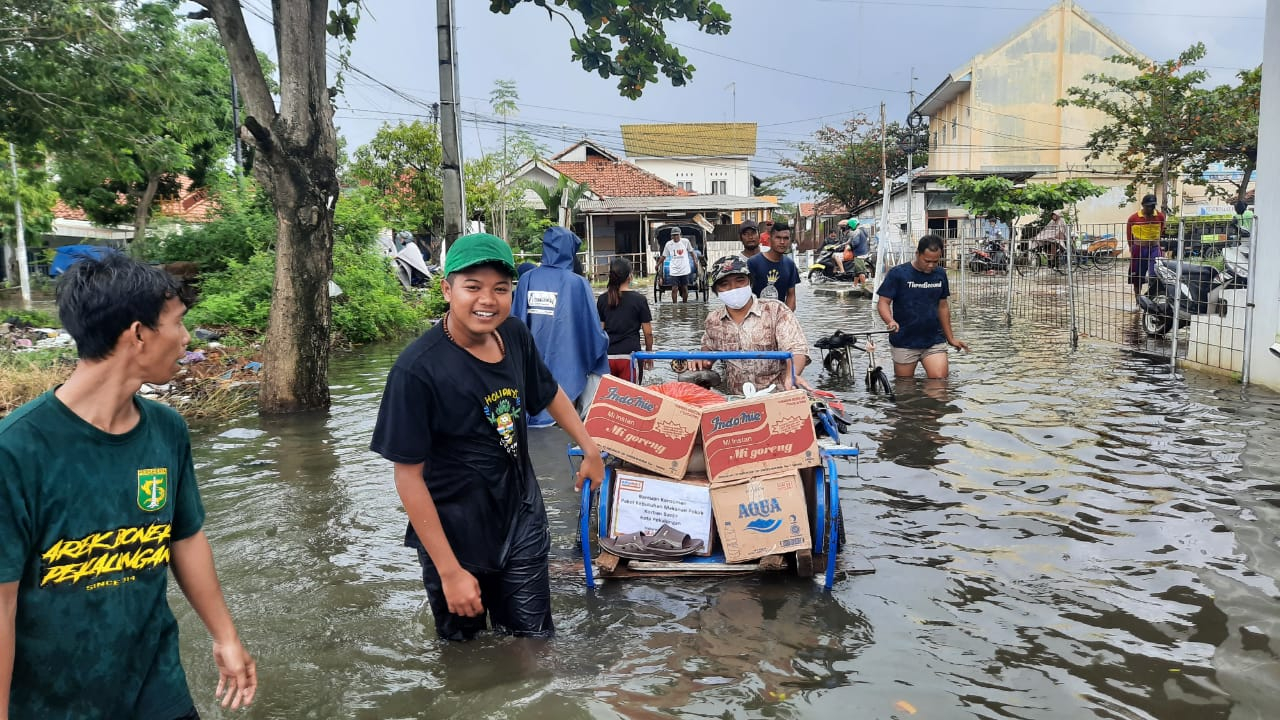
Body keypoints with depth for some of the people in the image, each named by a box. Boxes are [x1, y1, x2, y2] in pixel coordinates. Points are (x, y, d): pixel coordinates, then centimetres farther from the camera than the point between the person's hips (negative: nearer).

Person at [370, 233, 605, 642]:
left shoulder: (515, 336, -6)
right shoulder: (417, 370, -23)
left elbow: (549, 392, 15)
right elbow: (408, 475, -19)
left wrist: (590, 449, 20)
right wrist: (449, 571, -18)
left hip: (523, 521, 4)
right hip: (455, 538, -4)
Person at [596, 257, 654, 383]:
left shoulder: (602, 299, 5)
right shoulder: (639, 299, -3)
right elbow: (648, 332, -1)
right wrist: (649, 353, 14)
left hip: (607, 355, 3)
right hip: (630, 355, -3)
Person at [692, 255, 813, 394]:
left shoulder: (776, 311, -5)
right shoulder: (713, 320, 8)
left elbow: (796, 348, -15)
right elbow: (709, 348, 28)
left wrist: (792, 375, -35)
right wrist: (702, 359, 5)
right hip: (735, 399, 5)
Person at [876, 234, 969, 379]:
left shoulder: (940, 274, 7)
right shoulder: (897, 274, -7)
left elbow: (943, 306, 16)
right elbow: (883, 302, -8)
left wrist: (950, 338, 18)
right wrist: (890, 321, -29)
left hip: (934, 341, 3)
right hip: (904, 343, -3)